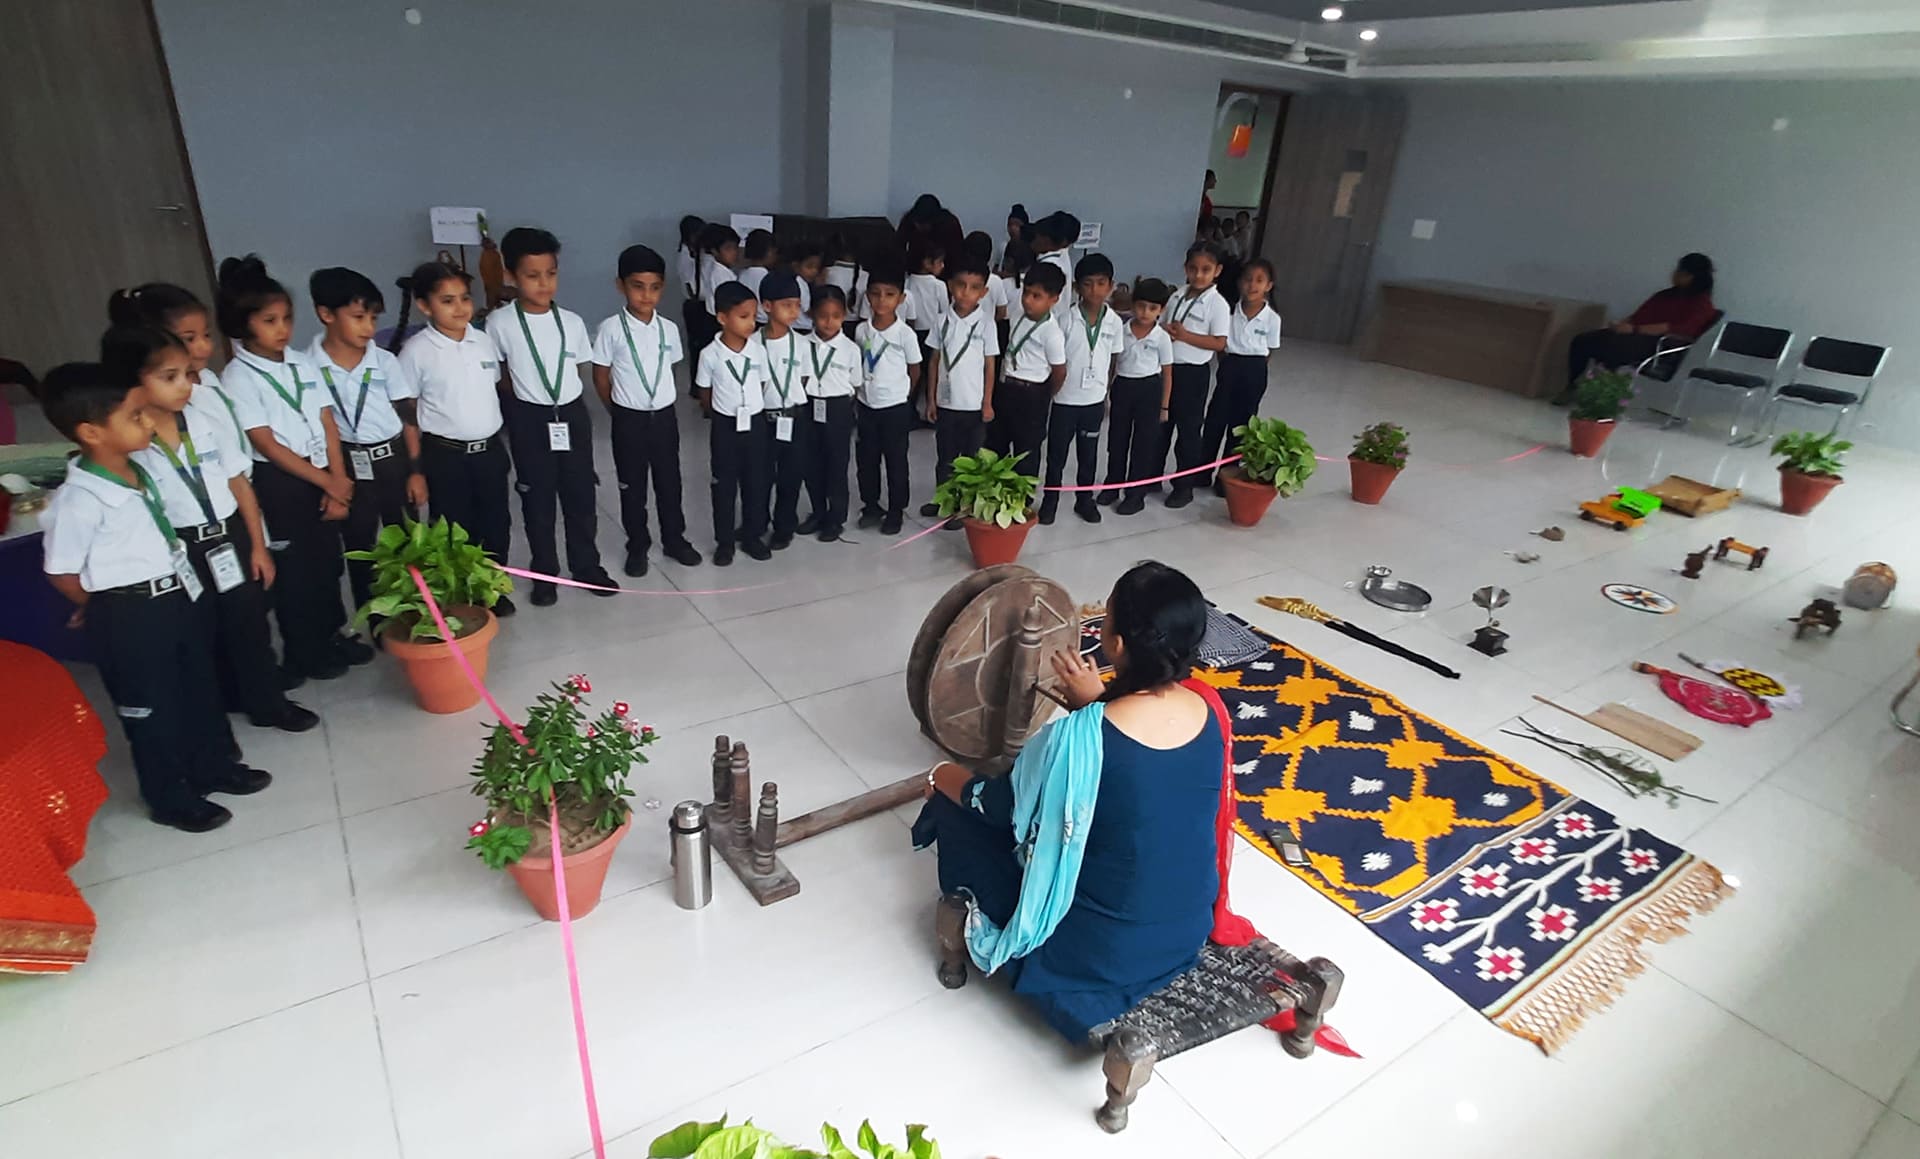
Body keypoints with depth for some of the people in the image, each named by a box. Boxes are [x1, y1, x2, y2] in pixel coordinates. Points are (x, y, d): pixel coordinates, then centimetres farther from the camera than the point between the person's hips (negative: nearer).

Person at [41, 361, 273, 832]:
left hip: (176, 597, 8)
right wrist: (111, 606, 0)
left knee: (199, 687, 21)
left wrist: (172, 591, 10)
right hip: (128, 619, -7)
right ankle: (169, 799, 26)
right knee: (151, 709, 9)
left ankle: (213, 766, 41)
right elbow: (62, 575, -13)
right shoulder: (79, 500, -23)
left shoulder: (138, 472, 1)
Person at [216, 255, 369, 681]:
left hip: (323, 479, 5)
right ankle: (305, 651, 22)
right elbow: (268, 446, -14)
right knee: (294, 568, 7)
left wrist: (337, 483, -6)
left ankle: (334, 631, 33)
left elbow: (329, 427, 2)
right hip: (278, 484, -5)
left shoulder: (303, 365, 4)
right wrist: (329, 483, -13)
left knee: (328, 558, 15)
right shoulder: (239, 379, -11)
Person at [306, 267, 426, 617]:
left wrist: (415, 470, -2)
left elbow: (408, 417, 0)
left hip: (393, 459, 1)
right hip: (348, 466, 0)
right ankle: (376, 622, 23)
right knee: (359, 547, 10)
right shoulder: (308, 367, -8)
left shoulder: (385, 362, -5)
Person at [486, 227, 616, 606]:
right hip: (530, 420, -2)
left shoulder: (571, 321, -1)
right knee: (537, 499, 8)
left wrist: (559, 389, 6)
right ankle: (545, 573, 22)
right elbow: (495, 374, 0)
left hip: (573, 413, 3)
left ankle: (587, 565, 26)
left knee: (581, 494, 10)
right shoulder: (500, 322, -10)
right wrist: (522, 397, 2)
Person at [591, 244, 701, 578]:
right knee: (632, 487, 9)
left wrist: (659, 401, 11)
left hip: (665, 416, 3)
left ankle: (674, 539, 29)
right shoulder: (611, 329, -12)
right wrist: (618, 412, 3)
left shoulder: (669, 329, -1)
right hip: (629, 420, -3)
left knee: (669, 482, 13)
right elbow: (601, 375, -3)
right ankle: (638, 546, 23)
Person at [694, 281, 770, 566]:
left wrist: (750, 410, 8)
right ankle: (724, 541, 19)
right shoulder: (710, 354, -12)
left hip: (754, 424, 2)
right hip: (724, 426, -2)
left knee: (756, 482, 9)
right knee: (724, 485, 7)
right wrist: (723, 414, 5)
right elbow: (705, 393, -1)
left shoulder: (758, 350, -6)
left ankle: (752, 535, 25)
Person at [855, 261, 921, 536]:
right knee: (865, 459, 11)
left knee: (896, 461, 7)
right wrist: (857, 398, 8)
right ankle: (871, 507, 28)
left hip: (895, 408, -4)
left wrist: (900, 397, 7)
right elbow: (859, 368, 11)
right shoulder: (862, 331, -1)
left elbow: (914, 372, 0)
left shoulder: (905, 334, -11)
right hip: (866, 406, 4)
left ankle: (896, 511, 20)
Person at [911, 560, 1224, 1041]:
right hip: (1190, 932, 6)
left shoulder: (1080, 739, -29)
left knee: (957, 807, 8)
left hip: (1100, 955, -6)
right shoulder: (1208, 711, -11)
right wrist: (1098, 702, 1)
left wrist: (942, 778, 8)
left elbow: (994, 803, -11)